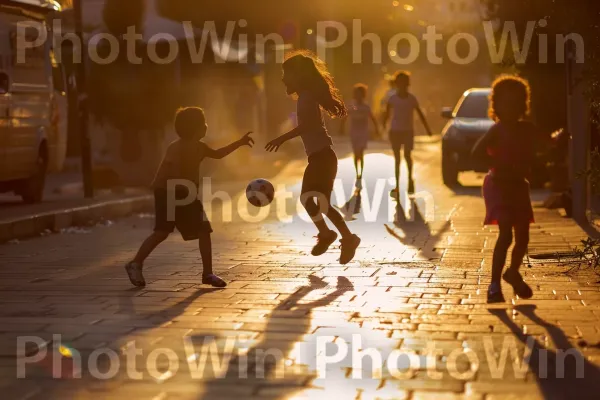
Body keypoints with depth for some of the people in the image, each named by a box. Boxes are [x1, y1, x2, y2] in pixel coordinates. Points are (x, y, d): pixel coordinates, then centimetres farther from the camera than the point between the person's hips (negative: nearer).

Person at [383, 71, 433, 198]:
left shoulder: (412, 99, -1)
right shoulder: (392, 99, -1)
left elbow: (420, 114, 3)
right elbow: (387, 115, -2)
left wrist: (428, 129, 1)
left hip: (408, 131, -1)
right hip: (395, 131, 1)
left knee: (407, 155, -14)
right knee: (397, 158, 1)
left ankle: (410, 178, 11)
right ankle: (397, 186, 5)